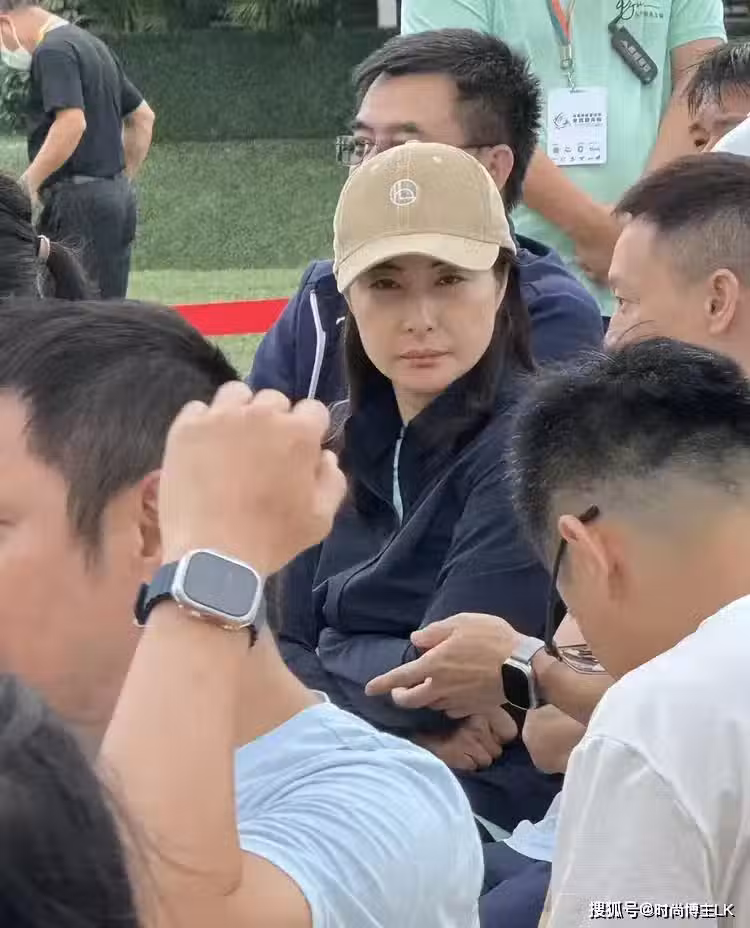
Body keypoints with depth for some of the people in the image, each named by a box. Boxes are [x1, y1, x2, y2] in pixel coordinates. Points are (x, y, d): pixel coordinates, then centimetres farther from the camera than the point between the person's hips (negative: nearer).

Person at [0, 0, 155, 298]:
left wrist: (28, 184, -20)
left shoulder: (52, 51, -12)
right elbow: (143, 117, 26)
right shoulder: (91, 45, 18)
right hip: (117, 197, 10)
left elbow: (72, 123, -26)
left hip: (79, 198, -10)